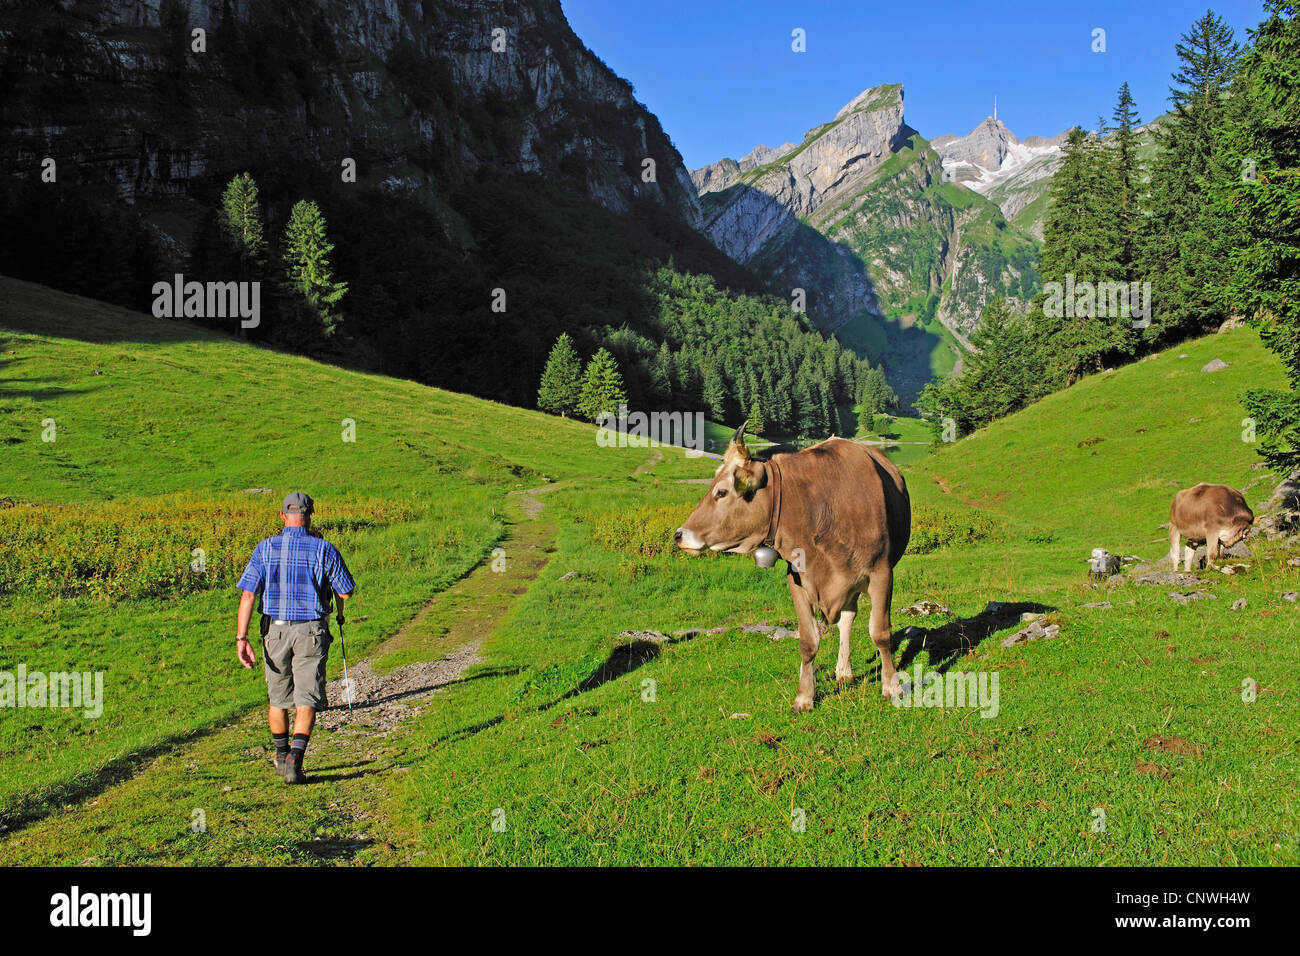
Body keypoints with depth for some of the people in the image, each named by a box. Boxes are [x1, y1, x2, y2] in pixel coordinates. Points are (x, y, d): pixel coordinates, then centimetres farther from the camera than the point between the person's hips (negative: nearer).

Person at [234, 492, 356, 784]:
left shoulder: (265, 549, -1)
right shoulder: (323, 549, -5)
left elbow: (247, 595, -8)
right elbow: (346, 593, -1)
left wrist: (241, 638, -8)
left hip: (276, 630, 2)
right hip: (311, 631, -2)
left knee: (279, 699, 18)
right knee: (306, 701, 0)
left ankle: (281, 757, 34)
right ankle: (295, 760, -15)